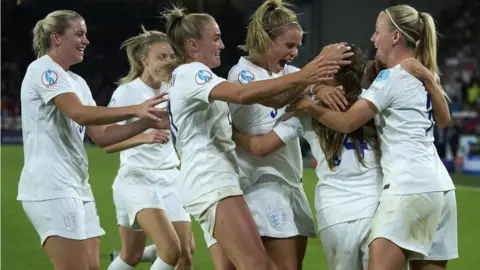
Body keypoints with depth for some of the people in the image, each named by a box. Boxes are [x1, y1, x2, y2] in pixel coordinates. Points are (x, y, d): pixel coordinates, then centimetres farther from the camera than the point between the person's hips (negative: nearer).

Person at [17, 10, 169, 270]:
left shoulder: (77, 82, 18)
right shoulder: (43, 69, -8)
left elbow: (101, 135, 13)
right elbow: (80, 113, -23)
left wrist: (147, 122, 1)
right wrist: (135, 109, -25)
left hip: (77, 187, 9)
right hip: (51, 187, -9)